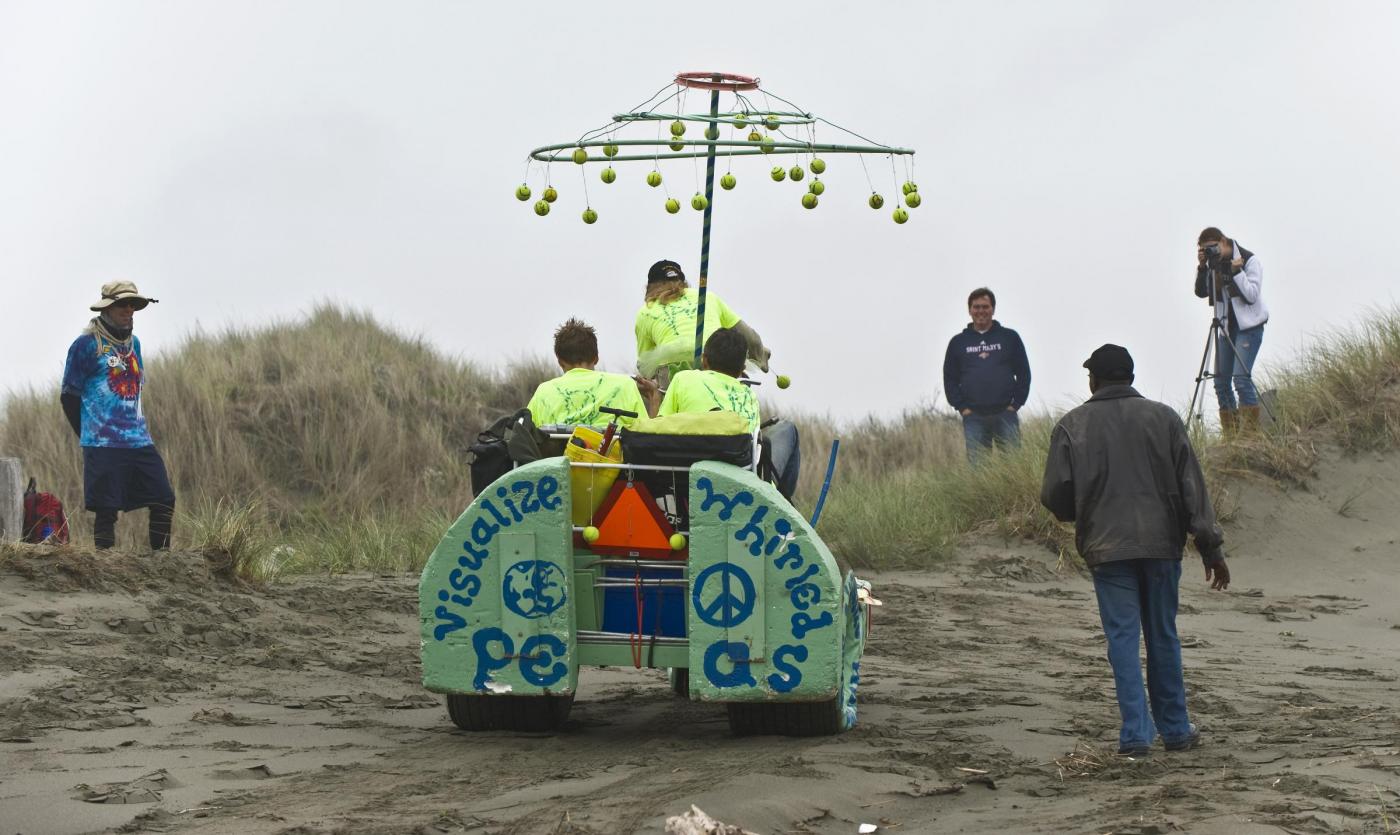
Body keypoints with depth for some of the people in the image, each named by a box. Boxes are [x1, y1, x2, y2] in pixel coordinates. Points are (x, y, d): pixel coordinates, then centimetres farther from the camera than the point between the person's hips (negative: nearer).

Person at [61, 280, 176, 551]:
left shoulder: (133, 343, 15)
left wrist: (137, 428, 16)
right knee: (107, 511, -5)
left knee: (164, 501, 1)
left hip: (140, 442, 6)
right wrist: (91, 437, 2)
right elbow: (69, 396, -2)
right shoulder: (87, 345, -5)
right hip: (104, 445, -6)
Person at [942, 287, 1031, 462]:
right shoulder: (958, 342, 12)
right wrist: (962, 407, 0)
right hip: (973, 417, 1)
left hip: (1006, 413, -1)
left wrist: (1015, 404, -1)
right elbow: (950, 379, 12)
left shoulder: (1010, 338, 10)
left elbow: (1024, 373, 9)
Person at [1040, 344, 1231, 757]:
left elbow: (1055, 495, -1)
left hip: (1107, 549, -1)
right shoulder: (1163, 418, 4)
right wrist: (1211, 547, 1)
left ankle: (1136, 732, -6)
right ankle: (1175, 729, 18)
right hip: (1161, 542, 2)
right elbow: (1191, 486, 0)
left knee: (1123, 638, 1)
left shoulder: (1072, 426, 1)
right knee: (1163, 636, 12)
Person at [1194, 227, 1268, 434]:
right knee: (1221, 382, 2)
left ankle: (1250, 432, -18)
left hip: (1249, 325, -7)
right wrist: (1202, 268, -8)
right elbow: (1201, 292, 4)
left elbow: (1252, 295, -16)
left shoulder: (1249, 260, -9)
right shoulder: (1215, 263, 8)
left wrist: (1236, 271, -24)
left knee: (1241, 377, -19)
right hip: (1227, 326, 7)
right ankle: (1230, 435, 8)